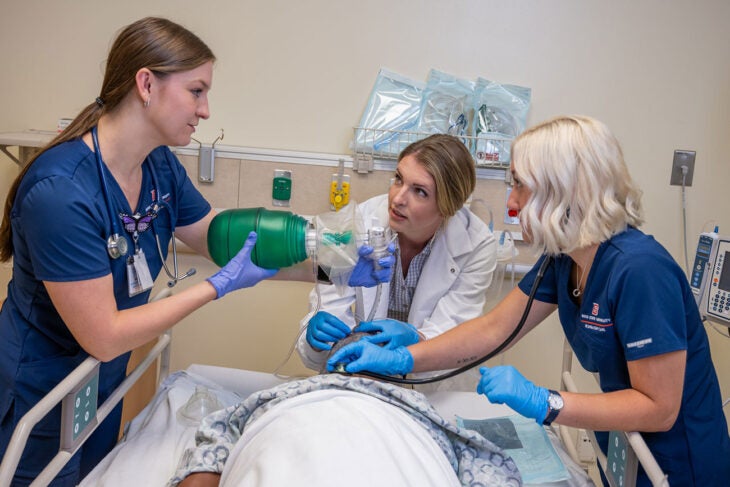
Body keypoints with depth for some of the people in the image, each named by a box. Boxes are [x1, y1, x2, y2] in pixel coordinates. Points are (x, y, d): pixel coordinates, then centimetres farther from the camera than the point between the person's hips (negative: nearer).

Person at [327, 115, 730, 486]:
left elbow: (660, 407, -27)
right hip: (621, 447, 7)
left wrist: (541, 402, -32)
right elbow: (493, 329, -3)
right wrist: (400, 359, -11)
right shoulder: (563, 260, -6)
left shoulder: (637, 269, -30)